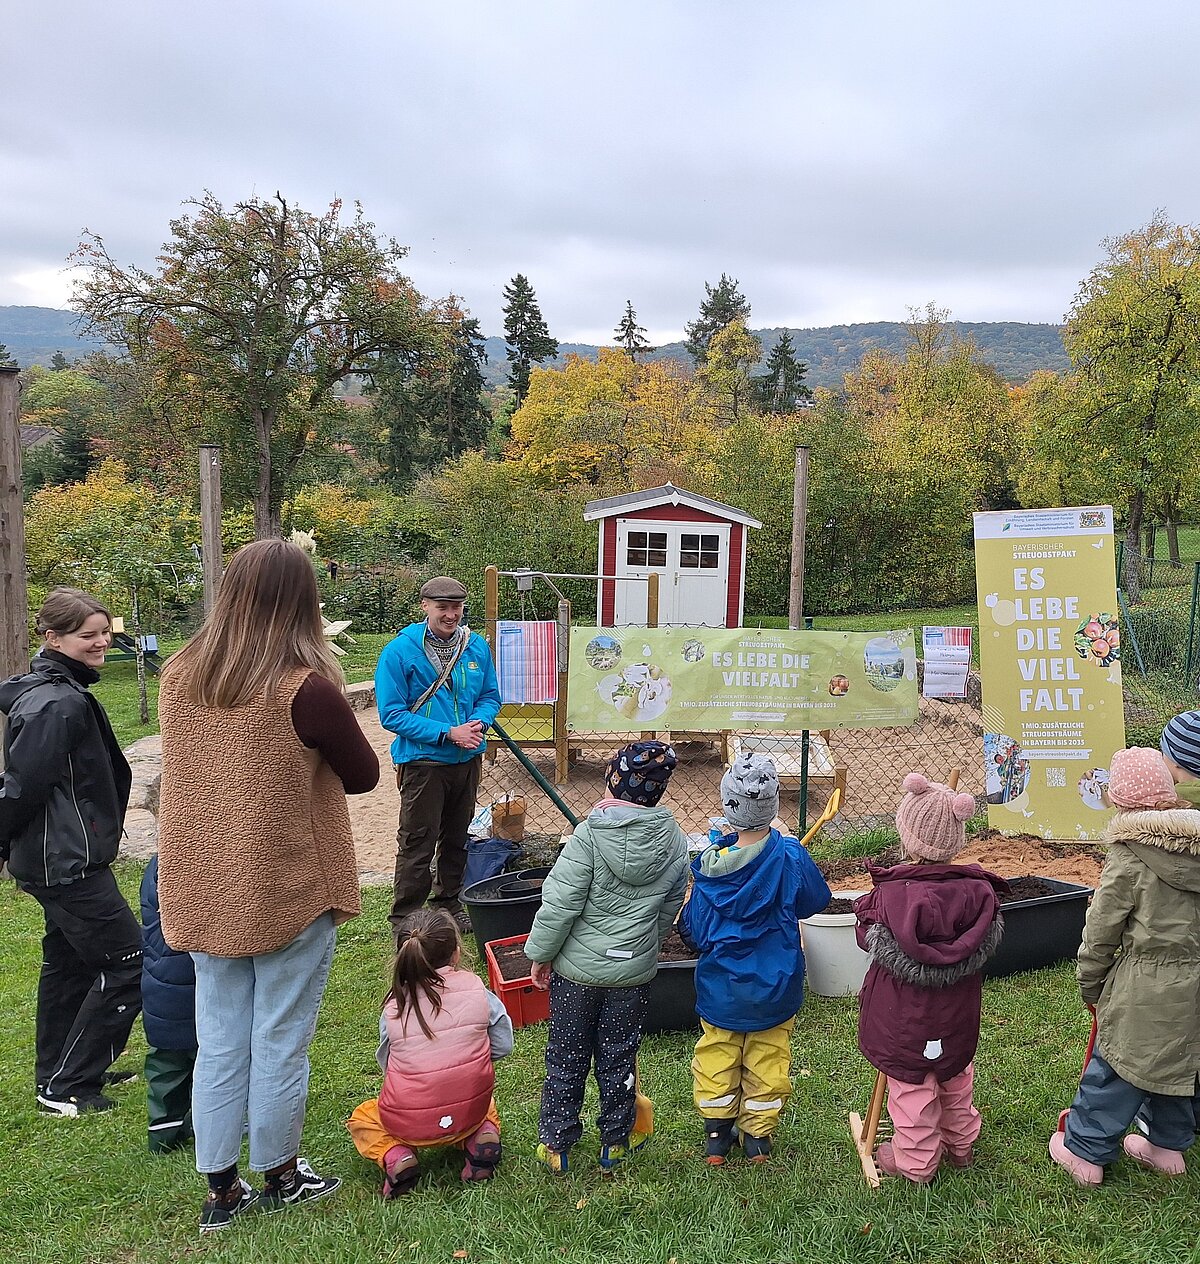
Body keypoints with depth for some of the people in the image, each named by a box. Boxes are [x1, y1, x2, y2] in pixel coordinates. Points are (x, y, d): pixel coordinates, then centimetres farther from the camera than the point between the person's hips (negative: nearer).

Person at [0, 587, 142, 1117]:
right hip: (68, 863, -10)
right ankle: (66, 1088, 10)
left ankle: (56, 1074, 36)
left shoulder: (47, 691, 9)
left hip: (59, 860, 10)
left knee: (69, 963, 21)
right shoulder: (59, 704, -23)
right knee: (128, 964, -2)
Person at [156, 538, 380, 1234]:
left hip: (206, 890, 5)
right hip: (289, 893, -5)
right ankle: (279, 1176, 32)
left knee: (218, 1041, 17)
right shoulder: (307, 687, -21)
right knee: (280, 1041, 13)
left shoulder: (179, 676, -3)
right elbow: (364, 775, -8)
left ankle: (221, 1189, 31)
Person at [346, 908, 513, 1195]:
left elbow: (386, 1063, 2)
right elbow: (503, 1046, -2)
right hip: (470, 1113, 2)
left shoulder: (394, 1005, -9)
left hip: (409, 1123, -1)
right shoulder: (475, 988, -10)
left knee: (361, 1119, 28)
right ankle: (483, 1135, 7)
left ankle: (395, 1156, 0)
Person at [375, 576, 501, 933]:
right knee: (417, 845, 1)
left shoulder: (477, 646, 0)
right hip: (423, 761, -5)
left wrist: (478, 723, -14)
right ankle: (404, 921, 15)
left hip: (468, 759, 5)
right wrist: (447, 733, -22)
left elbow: (490, 696, 10)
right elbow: (392, 714, -16)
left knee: (457, 838, 19)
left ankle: (449, 903, 37)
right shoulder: (399, 651, -14)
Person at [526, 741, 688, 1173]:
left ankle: (555, 1144, 27)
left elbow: (559, 905, -19)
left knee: (566, 1057, 15)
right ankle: (616, 1142, 32)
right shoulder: (674, 841, -6)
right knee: (619, 1057, 19)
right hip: (635, 970, 3)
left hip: (578, 968, -3)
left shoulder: (588, 835, -21)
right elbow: (669, 909, 5)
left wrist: (541, 954, -6)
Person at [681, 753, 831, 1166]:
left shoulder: (709, 863, -20)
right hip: (775, 987, 0)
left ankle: (716, 1133, 32)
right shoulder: (789, 856, -21)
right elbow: (816, 901, -1)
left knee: (716, 1057, 21)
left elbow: (693, 933, -11)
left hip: (720, 988, 0)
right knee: (767, 1060, 20)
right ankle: (758, 1136, 33)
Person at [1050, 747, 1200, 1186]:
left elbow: (1101, 931, -11)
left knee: (1114, 1067, 6)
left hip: (1144, 988, -6)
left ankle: (1085, 1151, 18)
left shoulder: (1128, 857, -18)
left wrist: (1090, 984, 3)